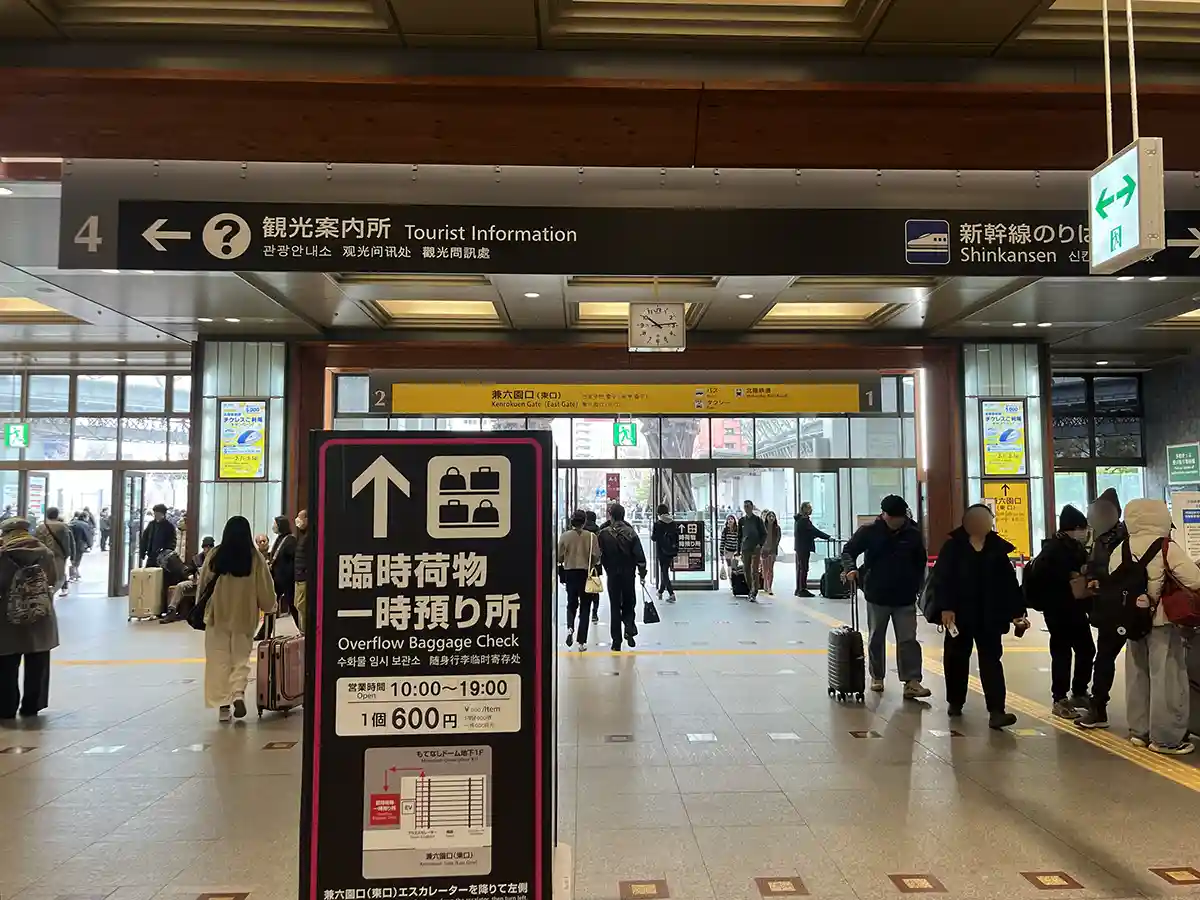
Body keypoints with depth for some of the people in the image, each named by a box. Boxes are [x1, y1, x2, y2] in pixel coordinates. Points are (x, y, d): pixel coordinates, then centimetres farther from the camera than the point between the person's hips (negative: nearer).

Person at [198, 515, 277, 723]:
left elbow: (202, 584, 5)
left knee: (219, 661, 9)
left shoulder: (215, 555, -5)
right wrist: (270, 607, 18)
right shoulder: (255, 558, -7)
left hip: (217, 615, 0)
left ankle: (223, 705, 9)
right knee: (241, 658, 13)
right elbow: (265, 588, -1)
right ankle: (238, 693, -9)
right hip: (244, 617, 0)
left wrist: (201, 608, 22)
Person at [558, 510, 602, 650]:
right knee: (585, 607, 7)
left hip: (569, 573, 1)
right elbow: (596, 557, -9)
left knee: (571, 604, 20)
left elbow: (559, 557, -1)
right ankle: (582, 641, 6)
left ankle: (570, 628, -7)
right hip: (586, 574, -1)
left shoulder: (565, 536, -5)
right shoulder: (591, 536, -9)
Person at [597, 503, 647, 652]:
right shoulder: (631, 532, -4)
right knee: (629, 603, 17)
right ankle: (629, 628, -8)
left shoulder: (604, 533, -8)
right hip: (629, 574, 1)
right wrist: (642, 573, 1)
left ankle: (616, 642, 7)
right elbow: (639, 555, -5)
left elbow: (599, 555, -6)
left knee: (615, 606, 7)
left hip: (612, 574, -1)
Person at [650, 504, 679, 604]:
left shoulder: (657, 524, -13)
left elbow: (654, 538, -7)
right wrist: (676, 552, 15)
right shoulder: (674, 523, 1)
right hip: (671, 552, 5)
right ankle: (660, 591, 31)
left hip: (661, 552, -5)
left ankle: (671, 594, -10)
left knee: (664, 573, 0)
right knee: (665, 571, 18)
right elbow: (677, 538, 6)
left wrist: (652, 532, 10)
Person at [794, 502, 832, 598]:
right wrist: (827, 537, -21)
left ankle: (798, 589, 19)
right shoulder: (804, 520, -17)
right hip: (804, 547, -11)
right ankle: (802, 590, -6)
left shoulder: (800, 519, 15)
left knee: (800, 568, 13)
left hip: (800, 547, 11)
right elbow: (814, 530, -21)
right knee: (804, 568, -7)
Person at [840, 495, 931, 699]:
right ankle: (877, 677, 26)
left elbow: (921, 562, 12)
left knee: (908, 640, -4)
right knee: (876, 639, 12)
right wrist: (850, 568, -22)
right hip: (877, 596, 0)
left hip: (905, 598, 1)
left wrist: (916, 586, 7)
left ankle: (912, 682, -4)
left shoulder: (913, 534, -1)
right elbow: (848, 551, -2)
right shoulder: (869, 531, -6)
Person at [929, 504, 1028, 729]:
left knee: (991, 660, -3)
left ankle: (996, 711, -6)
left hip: (989, 617, 1)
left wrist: (1016, 611, 0)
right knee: (957, 658, 12)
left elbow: (1009, 582, 3)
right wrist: (945, 607, -18)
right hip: (960, 614, -1)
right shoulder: (953, 546, -6)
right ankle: (955, 702, 29)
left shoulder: (997, 548, 2)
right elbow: (942, 578, -11)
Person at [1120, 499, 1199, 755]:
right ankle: (1166, 738, 6)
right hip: (1163, 620, -6)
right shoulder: (1168, 548, -14)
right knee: (1167, 679, 2)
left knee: (1138, 676, 14)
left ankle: (1140, 730, 23)